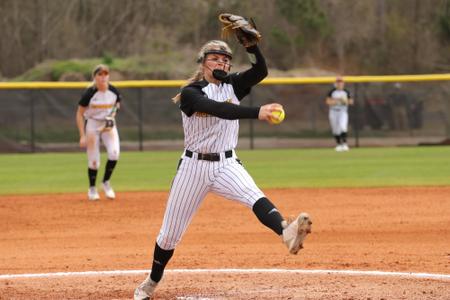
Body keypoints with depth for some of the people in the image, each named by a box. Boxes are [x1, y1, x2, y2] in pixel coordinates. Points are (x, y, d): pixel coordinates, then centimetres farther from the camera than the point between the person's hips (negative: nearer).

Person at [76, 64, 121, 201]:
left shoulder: (114, 92, -10)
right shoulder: (89, 93, -19)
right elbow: (79, 114, -11)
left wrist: (112, 115, -9)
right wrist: (82, 136, -16)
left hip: (108, 124, 3)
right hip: (92, 124, -2)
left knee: (114, 153, -18)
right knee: (93, 160, -3)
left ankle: (106, 182, 4)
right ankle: (92, 189, 20)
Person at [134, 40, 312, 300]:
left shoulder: (233, 85, 6)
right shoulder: (190, 93, -10)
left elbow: (261, 71, -12)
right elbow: (221, 110, -29)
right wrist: (256, 112, -44)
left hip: (227, 166, 2)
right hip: (194, 167, -2)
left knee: (253, 195, -31)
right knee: (171, 233, 7)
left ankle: (286, 233, -59)